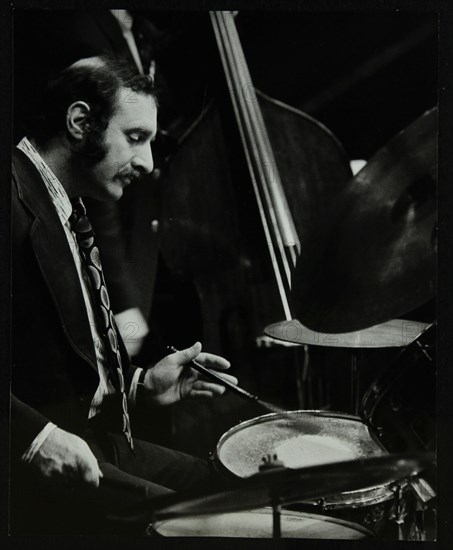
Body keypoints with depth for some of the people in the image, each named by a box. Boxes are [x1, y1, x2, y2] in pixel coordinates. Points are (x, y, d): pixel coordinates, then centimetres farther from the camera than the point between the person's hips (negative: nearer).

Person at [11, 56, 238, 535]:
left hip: (97, 438, 10)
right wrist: (33, 435, -30)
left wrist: (142, 386, 7)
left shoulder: (67, 210, 15)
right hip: (34, 461, -10)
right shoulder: (18, 199, -16)